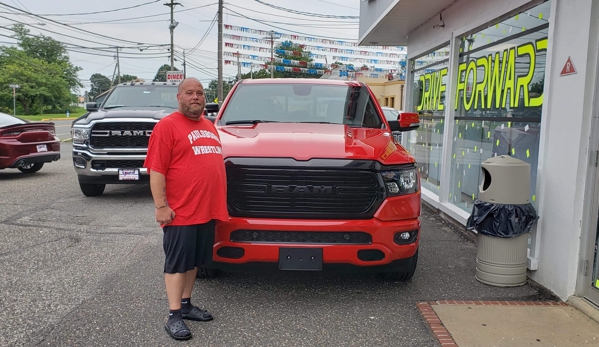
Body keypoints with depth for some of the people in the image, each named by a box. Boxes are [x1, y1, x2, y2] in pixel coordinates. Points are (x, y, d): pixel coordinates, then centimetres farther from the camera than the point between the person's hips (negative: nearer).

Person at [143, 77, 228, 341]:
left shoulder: (208, 126, 16)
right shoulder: (167, 126, -8)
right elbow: (156, 170, -13)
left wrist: (218, 203, 20)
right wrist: (161, 206, -18)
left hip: (207, 210, 8)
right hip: (181, 212, -7)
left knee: (194, 261, 16)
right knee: (177, 263, 1)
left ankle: (186, 304, 29)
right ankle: (174, 316, 9)